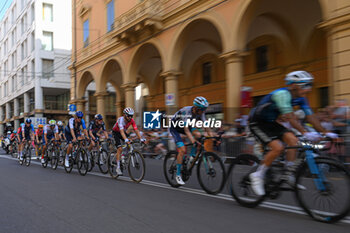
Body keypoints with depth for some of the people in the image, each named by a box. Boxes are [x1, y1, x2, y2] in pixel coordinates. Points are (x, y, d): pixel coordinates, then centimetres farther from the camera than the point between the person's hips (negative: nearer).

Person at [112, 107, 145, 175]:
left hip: (124, 132, 5)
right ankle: (118, 168, -14)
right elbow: (121, 131, -46)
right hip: (116, 132, -5)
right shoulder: (120, 120, -34)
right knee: (120, 149, -19)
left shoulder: (132, 121, -19)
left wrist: (141, 139, -34)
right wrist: (126, 140, -60)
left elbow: (136, 130, -22)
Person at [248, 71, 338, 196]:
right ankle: (257, 176, -9)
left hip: (270, 122, 8)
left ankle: (289, 176, 0)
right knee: (277, 148, -23)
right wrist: (305, 132, -43)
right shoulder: (282, 94, -27)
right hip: (257, 123, -8)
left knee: (293, 140, -9)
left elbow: (310, 116, -2)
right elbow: (290, 117, -35)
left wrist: (325, 132, -10)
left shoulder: (301, 98, 0)